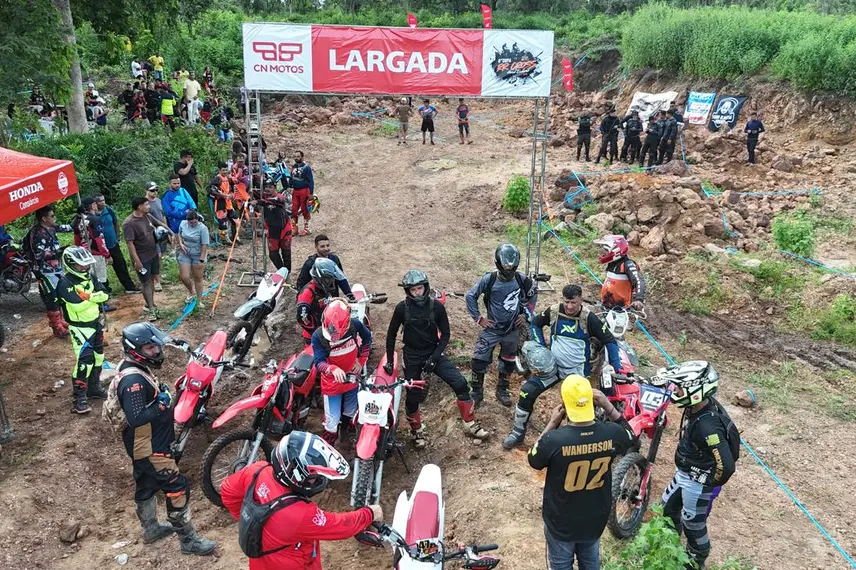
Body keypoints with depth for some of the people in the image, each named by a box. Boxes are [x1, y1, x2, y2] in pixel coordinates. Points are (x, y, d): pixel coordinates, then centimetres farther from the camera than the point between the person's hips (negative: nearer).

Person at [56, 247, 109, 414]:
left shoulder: (88, 277, 4)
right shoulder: (65, 284, -19)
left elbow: (104, 295, -4)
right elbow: (78, 305, -30)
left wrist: (89, 296, -21)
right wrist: (94, 297, -14)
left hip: (96, 323, 8)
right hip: (80, 328, -8)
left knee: (98, 356, 17)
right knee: (85, 360, -15)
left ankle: (94, 387, 34)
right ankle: (79, 397, -8)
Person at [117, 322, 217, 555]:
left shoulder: (136, 369, 4)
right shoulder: (133, 380, -29)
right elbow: (135, 418, -34)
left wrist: (160, 392, 3)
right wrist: (162, 404, -27)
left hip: (144, 445, 11)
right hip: (150, 448, -11)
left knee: (146, 486, 25)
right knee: (177, 489, -4)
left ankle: (151, 528, 43)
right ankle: (188, 539, 7)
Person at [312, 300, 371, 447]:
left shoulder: (355, 325, -21)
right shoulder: (318, 336, -27)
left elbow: (367, 338, 0)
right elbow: (319, 362, -27)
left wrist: (361, 360, -4)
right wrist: (334, 369, -47)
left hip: (352, 378, 3)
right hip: (332, 382, -3)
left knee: (350, 412, 26)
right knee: (332, 420, 0)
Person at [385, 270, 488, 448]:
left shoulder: (436, 306, -10)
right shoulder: (402, 308, -11)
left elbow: (445, 334, -3)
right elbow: (391, 335, 1)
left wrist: (434, 357, -13)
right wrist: (389, 360, 1)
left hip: (433, 353, 1)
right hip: (412, 357, 0)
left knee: (460, 384, -12)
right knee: (412, 397, 2)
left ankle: (470, 425, 3)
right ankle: (417, 431, 30)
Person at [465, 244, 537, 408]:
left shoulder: (521, 280, -9)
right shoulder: (489, 279, -16)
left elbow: (531, 295, 10)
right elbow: (471, 296, -7)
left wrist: (525, 314, 5)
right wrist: (478, 318, -8)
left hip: (512, 330, 2)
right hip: (491, 329, -2)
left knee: (508, 363, 17)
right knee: (479, 361, -4)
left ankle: (502, 390, 38)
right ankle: (477, 393, 15)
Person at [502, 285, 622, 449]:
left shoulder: (588, 317, -15)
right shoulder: (554, 311, -6)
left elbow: (609, 340, -9)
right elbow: (536, 323, 13)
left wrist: (617, 368, -13)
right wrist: (539, 349, 3)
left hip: (577, 370, -2)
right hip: (553, 365, 3)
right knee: (527, 391, -11)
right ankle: (518, 432, 5)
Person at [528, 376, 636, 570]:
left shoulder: (554, 439, -33)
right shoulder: (611, 434, -23)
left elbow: (533, 461, -10)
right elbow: (631, 436, 3)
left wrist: (552, 424, -12)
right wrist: (608, 407, -6)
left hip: (561, 520, -3)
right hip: (595, 518, 3)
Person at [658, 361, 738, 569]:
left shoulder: (707, 426, -38)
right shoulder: (699, 406, -10)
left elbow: (727, 466, -38)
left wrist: (710, 484, -18)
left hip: (697, 483, -9)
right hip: (684, 473, 9)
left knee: (693, 524, 15)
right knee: (668, 507, 26)